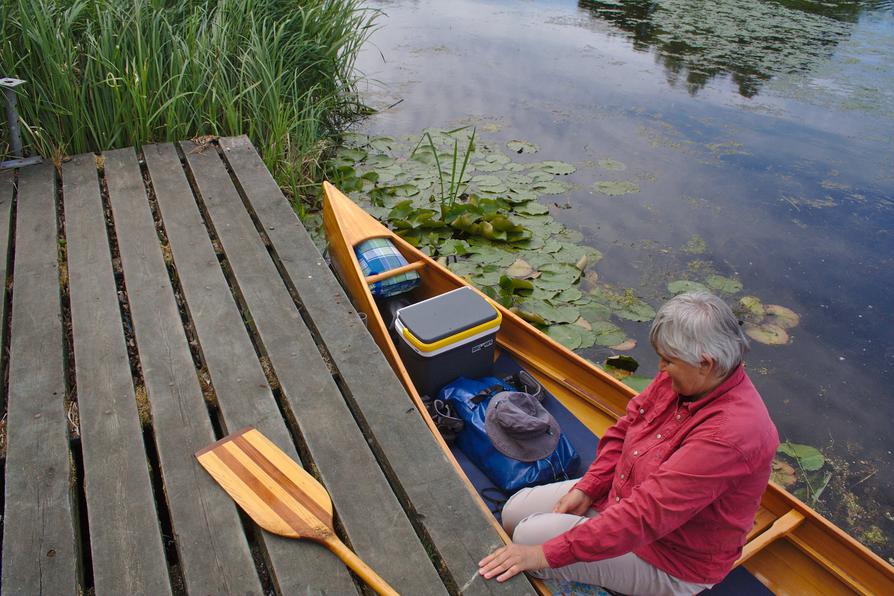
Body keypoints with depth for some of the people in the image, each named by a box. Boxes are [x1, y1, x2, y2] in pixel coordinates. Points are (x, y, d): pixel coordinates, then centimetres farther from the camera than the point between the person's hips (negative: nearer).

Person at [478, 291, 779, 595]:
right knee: (514, 512, 4)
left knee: (530, 536, -17)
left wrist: (547, 554, -36)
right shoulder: (681, 378, -11)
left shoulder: (731, 433, -36)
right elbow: (624, 430, 3)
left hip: (670, 561, -7)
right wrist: (587, 489, -9)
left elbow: (646, 514, -38)